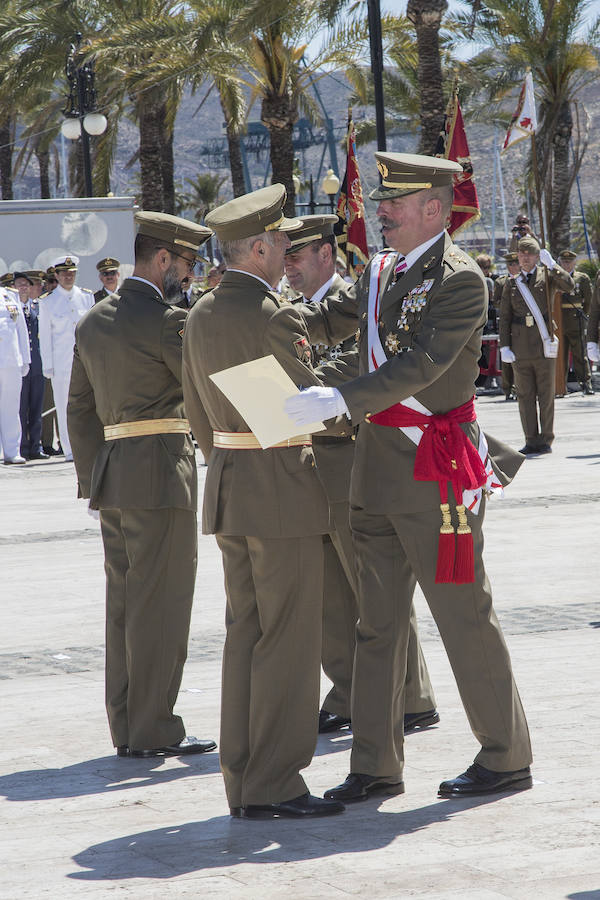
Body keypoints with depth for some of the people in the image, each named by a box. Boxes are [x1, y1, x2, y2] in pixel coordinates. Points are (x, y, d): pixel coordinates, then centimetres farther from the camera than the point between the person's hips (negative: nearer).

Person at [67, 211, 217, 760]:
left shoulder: (93, 322, 14)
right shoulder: (167, 322, -12)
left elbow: (80, 408, 17)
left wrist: (91, 477, 19)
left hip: (111, 469, 8)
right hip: (161, 472, -8)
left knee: (125, 600, 11)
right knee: (160, 602, -4)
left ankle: (126, 725, 16)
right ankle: (153, 730, -1)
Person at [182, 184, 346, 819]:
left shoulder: (200, 316, 9)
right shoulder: (274, 317, -17)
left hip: (227, 483, 9)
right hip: (283, 488, -8)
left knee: (244, 634, 11)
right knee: (288, 639, -3)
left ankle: (242, 783, 14)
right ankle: (273, 787, -2)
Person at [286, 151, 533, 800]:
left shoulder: (460, 279, -13)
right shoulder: (381, 272, 13)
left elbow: (421, 364, -24)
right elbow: (331, 320, 26)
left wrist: (341, 400, -35)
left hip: (436, 470, -8)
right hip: (378, 466, 8)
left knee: (464, 615, 0)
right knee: (376, 621, 9)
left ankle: (506, 759, 13)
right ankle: (375, 766, 15)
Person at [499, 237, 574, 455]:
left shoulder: (547, 276, 6)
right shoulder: (511, 284, 12)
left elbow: (569, 286, -14)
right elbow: (504, 318, 11)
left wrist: (551, 265, -18)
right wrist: (504, 346, 2)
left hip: (544, 346, -2)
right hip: (520, 348, 2)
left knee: (546, 395, 0)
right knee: (525, 396, 2)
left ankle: (546, 440, 7)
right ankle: (532, 442, 6)